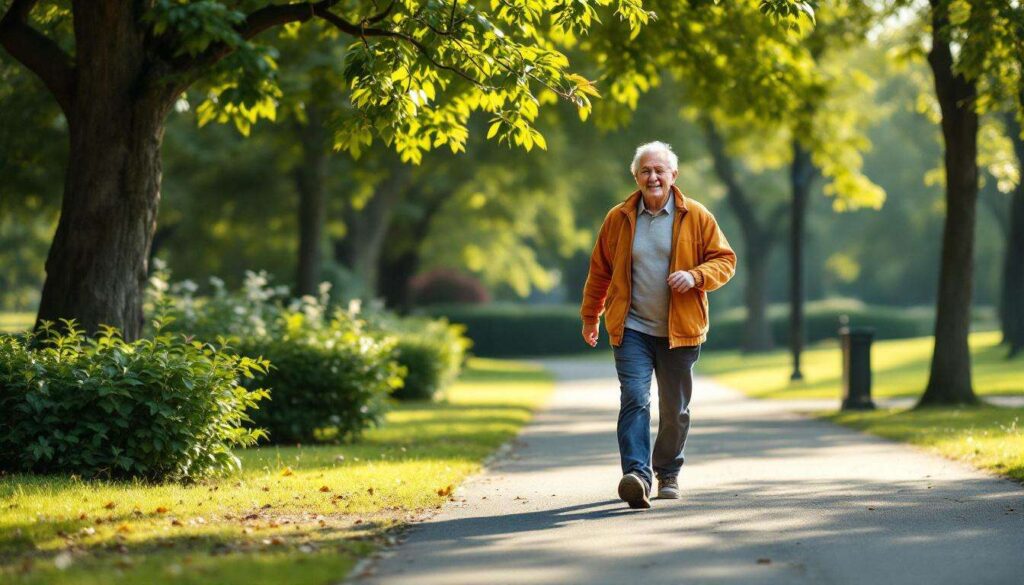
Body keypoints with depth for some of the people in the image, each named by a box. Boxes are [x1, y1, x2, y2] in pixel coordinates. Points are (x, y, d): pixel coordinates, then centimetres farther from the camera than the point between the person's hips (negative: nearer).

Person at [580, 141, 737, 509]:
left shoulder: (696, 217, 1)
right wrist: (590, 316, 17)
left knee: (675, 409, 10)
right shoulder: (619, 219, 4)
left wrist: (696, 276, -16)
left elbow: (725, 260, 3)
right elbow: (600, 270, 14)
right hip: (632, 329, -1)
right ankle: (637, 476, -26)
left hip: (679, 330, 1)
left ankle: (667, 472, 29)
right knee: (634, 399, -17)